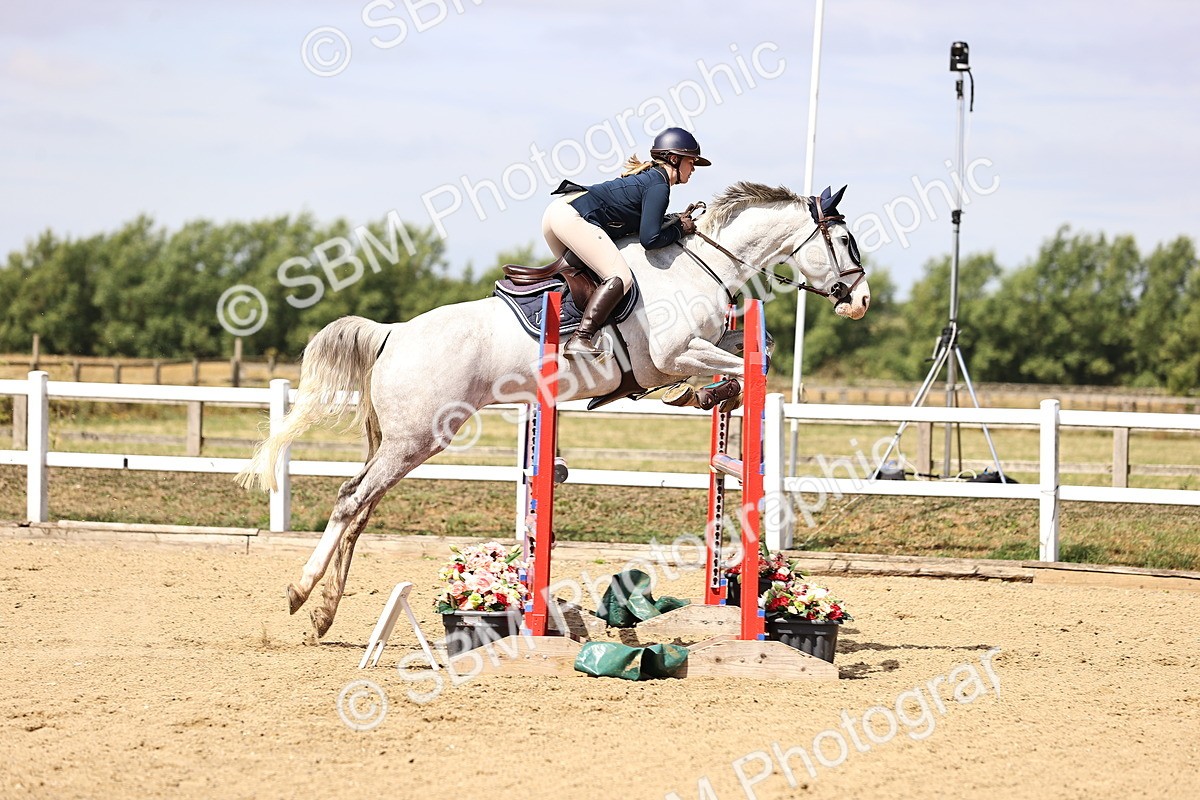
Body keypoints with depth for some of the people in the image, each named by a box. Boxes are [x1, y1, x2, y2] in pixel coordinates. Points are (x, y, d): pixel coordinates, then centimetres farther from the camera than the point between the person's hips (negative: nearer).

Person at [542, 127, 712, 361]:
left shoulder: (647, 176, 25)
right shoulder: (659, 186, -5)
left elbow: (640, 226, 26)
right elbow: (650, 239, -12)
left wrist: (677, 221, 20)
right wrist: (679, 228, 4)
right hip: (574, 217, -10)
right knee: (620, 278, -16)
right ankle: (579, 340, -27)